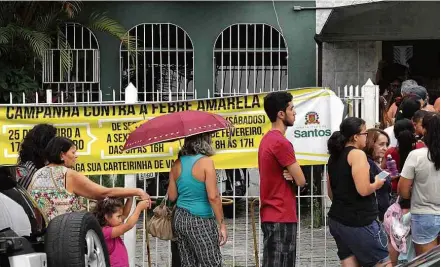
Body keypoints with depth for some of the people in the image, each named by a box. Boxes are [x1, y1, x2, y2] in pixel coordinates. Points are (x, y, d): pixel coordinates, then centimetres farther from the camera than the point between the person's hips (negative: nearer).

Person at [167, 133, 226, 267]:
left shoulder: (177, 164, 4)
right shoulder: (206, 162, -13)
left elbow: (171, 196, 9)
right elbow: (213, 197, -17)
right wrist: (222, 224, -12)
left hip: (179, 219, 6)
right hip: (200, 221, -6)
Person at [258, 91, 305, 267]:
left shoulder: (267, 139, 13)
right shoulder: (281, 142, -17)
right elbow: (301, 180, -14)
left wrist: (288, 175, -2)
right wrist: (292, 175, 6)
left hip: (271, 214, 10)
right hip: (282, 216, -10)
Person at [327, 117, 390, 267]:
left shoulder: (334, 156, 12)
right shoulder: (357, 154, -13)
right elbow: (363, 190, -21)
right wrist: (377, 184, -2)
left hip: (337, 220, 8)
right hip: (359, 222, -8)